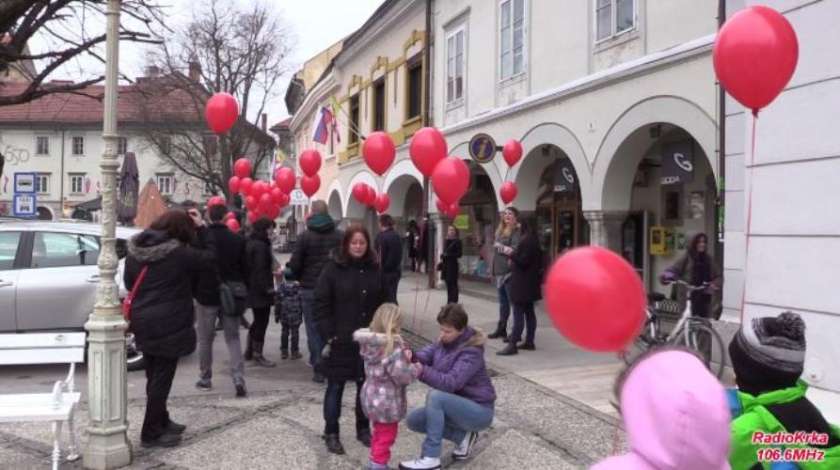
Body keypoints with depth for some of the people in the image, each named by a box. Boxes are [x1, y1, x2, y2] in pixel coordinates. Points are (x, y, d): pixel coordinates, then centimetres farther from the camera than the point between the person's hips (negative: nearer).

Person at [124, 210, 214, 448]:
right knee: (162, 377, 3)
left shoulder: (135, 251, 4)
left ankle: (161, 422, 34)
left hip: (142, 322, 8)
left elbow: (128, 282, 15)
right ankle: (152, 433, 11)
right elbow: (208, 258, -6)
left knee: (154, 376, 19)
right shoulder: (178, 254, -17)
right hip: (168, 324, -8)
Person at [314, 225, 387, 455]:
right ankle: (331, 433, 17)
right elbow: (321, 305, -8)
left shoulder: (375, 270, 5)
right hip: (340, 340, -3)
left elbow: (382, 303, 10)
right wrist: (329, 336, -14)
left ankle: (363, 429, 27)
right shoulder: (333, 269, -7)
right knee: (335, 386, 5)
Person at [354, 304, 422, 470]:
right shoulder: (394, 347, -26)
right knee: (386, 435, 10)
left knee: (379, 432, 26)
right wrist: (417, 368, -10)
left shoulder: (369, 343, -3)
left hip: (372, 396, 8)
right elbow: (401, 375, -27)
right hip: (387, 400, -8)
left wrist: (403, 357, -4)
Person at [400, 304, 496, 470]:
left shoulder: (471, 352, -24)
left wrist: (422, 371, -45)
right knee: (413, 420, -1)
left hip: (479, 411, -9)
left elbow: (451, 383, -35)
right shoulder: (445, 341, 1)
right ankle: (463, 436, 7)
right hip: (458, 405, 9)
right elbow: (427, 354, -14)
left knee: (435, 396, -31)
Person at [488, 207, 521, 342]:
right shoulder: (501, 231, 17)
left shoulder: (516, 231, -8)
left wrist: (501, 247, -10)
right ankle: (501, 329, 26)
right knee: (503, 302, 16)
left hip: (510, 271, -9)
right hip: (500, 271, 9)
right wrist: (494, 270, 19)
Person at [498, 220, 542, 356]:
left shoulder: (526, 240, -18)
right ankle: (529, 342, 19)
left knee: (518, 314, -10)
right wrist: (514, 258, 14)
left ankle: (512, 345, -10)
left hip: (522, 283, -10)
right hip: (530, 282, 10)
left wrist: (512, 254, -11)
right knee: (529, 312, 13)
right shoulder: (533, 239, 12)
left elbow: (523, 260, -23)